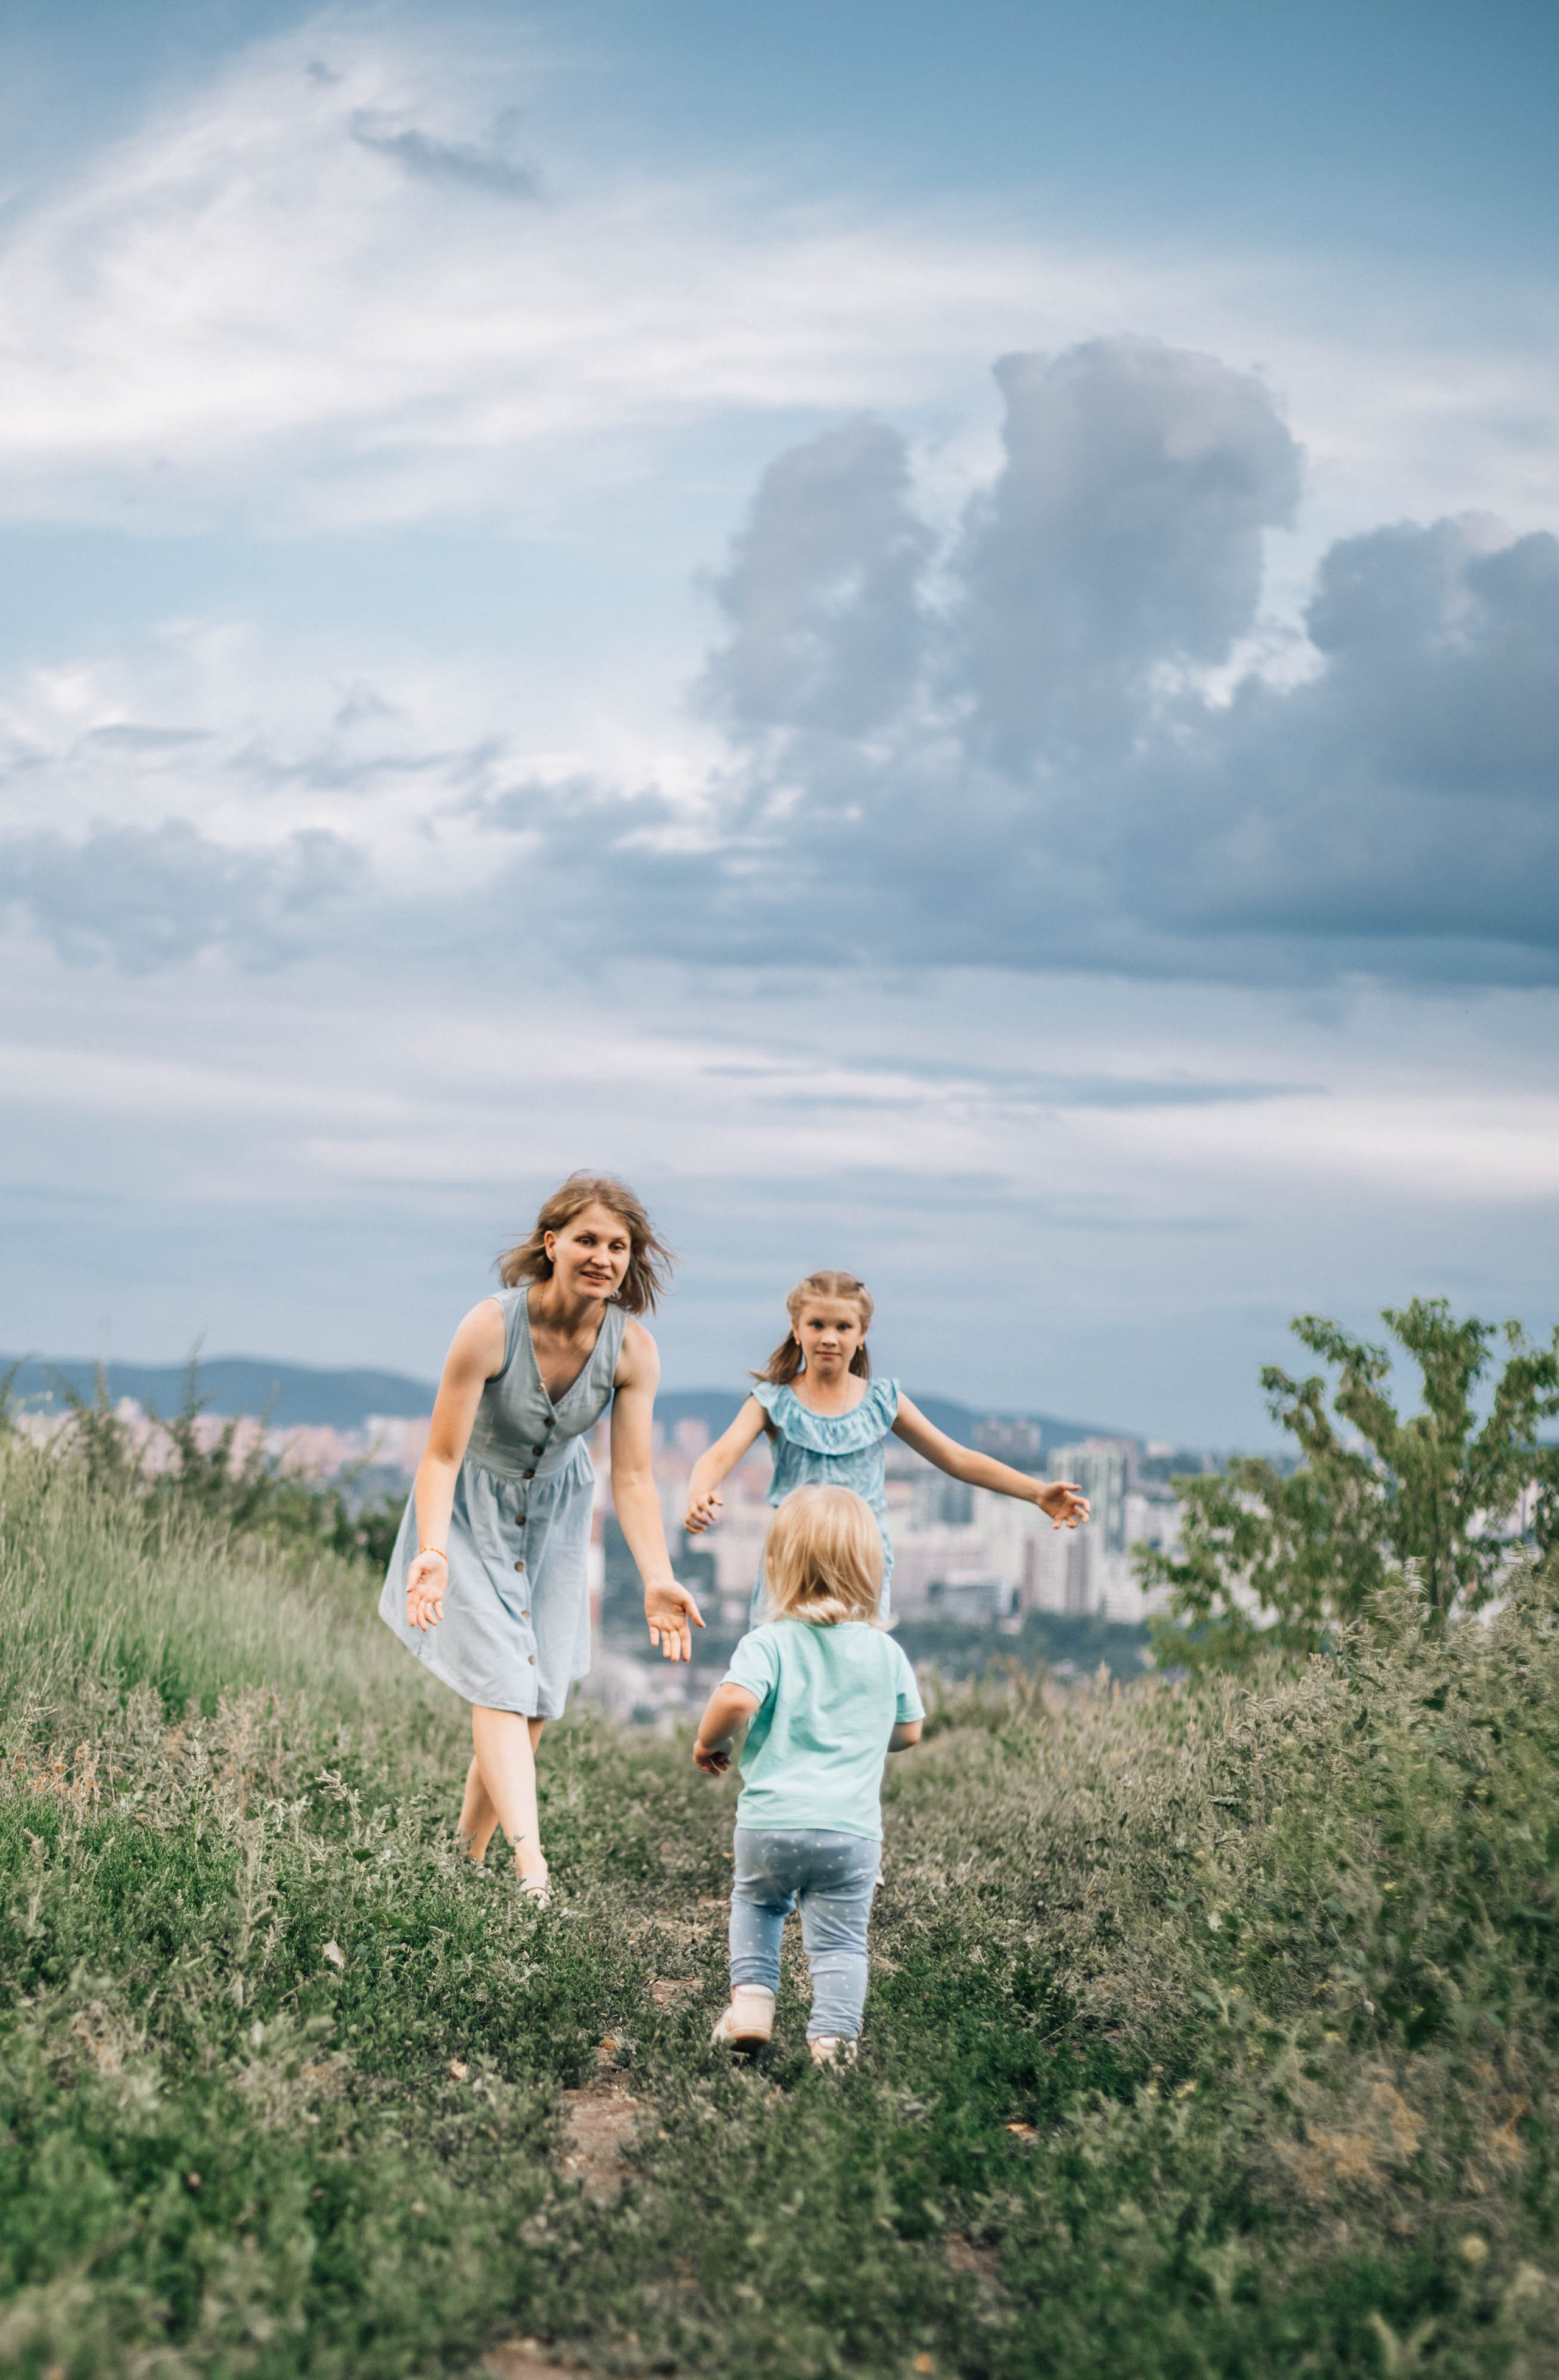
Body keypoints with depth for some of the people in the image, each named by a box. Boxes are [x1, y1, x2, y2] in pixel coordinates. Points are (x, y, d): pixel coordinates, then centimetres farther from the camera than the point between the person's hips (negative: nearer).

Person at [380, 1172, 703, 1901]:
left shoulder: (633, 1350, -18)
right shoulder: (491, 1327, -29)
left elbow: (633, 1478, -14)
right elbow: (442, 1456, -24)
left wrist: (657, 1582, -25)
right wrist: (433, 1554, -39)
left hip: (556, 1512, 4)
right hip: (473, 1510, -4)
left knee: (539, 1699, 4)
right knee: (502, 1686, -16)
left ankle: (467, 1855, 21)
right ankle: (531, 1869, -24)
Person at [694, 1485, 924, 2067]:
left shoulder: (768, 1643, -5)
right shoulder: (886, 1652, 7)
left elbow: (736, 1699, -23)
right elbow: (909, 1731, 16)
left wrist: (710, 1742, -3)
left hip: (770, 1823, -1)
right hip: (852, 1830, 1)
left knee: (756, 1903, 26)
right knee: (840, 1940, 7)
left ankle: (752, 1997, 15)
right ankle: (833, 2034, -6)